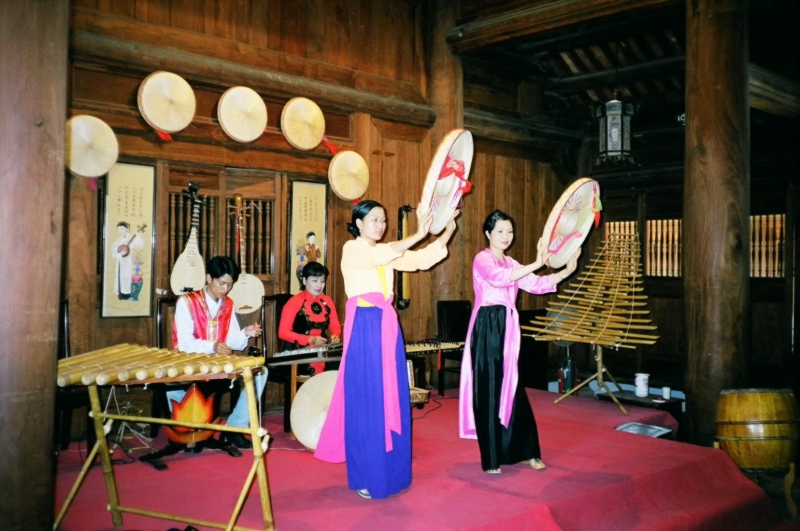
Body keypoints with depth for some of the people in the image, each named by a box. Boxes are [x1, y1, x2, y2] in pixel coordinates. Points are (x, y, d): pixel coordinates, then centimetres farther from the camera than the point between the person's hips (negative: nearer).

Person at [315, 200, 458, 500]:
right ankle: (366, 477, 9)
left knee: (392, 399, 8)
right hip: (363, 327, -6)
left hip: (387, 326, 7)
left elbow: (421, 259, 6)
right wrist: (417, 235, -29)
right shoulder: (352, 249, -3)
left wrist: (448, 231, -4)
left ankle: (391, 472, 19)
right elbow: (380, 256, -24)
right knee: (366, 400, -2)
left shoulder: (387, 251, 16)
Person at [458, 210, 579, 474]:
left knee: (512, 390, 11)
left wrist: (567, 270, -2)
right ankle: (491, 458, 8)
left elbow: (536, 285, 8)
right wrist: (535, 264, -31)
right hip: (487, 329, -7)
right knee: (489, 391, -2)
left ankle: (524, 451, 21)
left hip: (507, 328, 7)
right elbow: (499, 278, -26)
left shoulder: (511, 263, 17)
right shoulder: (482, 259, -6)